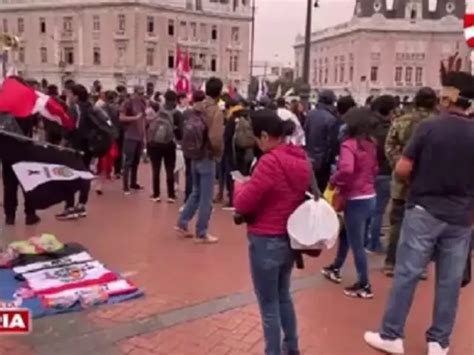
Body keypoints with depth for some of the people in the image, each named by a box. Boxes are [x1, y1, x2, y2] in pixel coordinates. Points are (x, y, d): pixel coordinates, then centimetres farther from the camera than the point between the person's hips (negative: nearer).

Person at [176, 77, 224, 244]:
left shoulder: (196, 108, 4)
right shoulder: (216, 111, -17)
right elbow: (215, 139, -26)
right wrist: (218, 153, -9)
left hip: (194, 156, 7)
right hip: (208, 158, -7)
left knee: (196, 192, 22)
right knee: (206, 198, 3)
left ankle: (182, 223, 24)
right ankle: (201, 234, 11)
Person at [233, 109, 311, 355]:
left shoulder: (270, 161, -23)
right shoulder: (301, 159, 2)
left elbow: (243, 204, -19)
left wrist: (240, 186, 1)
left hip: (266, 241, -8)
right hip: (290, 238, 8)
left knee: (269, 305, 8)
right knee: (283, 296, 25)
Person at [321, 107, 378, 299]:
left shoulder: (349, 145, -18)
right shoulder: (371, 144, 6)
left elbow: (346, 169, -35)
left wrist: (333, 181, -18)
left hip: (356, 201, -8)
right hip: (370, 198, 8)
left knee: (357, 245, 5)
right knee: (346, 234, 25)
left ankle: (364, 286, 16)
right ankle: (335, 269, 41)